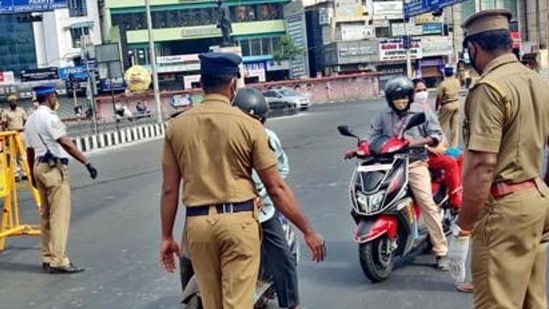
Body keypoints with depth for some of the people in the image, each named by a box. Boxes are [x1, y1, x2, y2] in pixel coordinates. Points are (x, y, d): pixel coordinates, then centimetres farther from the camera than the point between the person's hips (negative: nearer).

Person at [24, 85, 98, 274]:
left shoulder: (31, 120, 14)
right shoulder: (49, 117, -12)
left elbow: (29, 150, 17)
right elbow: (66, 144, -20)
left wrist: (33, 175, 23)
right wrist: (87, 163, -22)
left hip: (39, 166, 9)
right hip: (54, 167, -9)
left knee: (46, 215, 14)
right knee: (59, 215, -8)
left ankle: (48, 258, 20)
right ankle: (58, 261, -9)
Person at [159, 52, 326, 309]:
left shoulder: (176, 126, 2)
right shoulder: (248, 125, -6)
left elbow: (169, 189, 3)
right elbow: (276, 188, -6)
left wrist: (166, 236, 13)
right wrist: (307, 231, 2)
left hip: (197, 223, 3)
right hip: (238, 220, -3)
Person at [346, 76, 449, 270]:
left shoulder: (422, 113, 2)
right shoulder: (383, 116, 11)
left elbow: (436, 135, -1)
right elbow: (373, 137, 6)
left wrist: (418, 142, -19)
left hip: (415, 164, -3)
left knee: (427, 204, -12)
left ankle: (441, 251, -6)